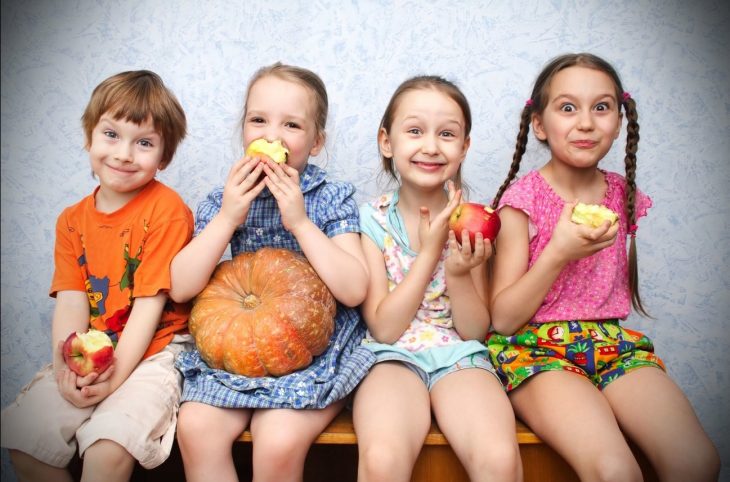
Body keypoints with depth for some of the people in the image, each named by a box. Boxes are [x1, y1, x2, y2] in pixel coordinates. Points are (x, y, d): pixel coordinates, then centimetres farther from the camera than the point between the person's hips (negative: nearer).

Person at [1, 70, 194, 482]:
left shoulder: (167, 210, -11)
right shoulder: (72, 220, 8)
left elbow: (150, 302, -14)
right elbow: (71, 300, 1)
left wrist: (114, 375, -20)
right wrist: (66, 367, -16)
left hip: (153, 353, -6)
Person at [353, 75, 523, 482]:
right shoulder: (373, 220, -1)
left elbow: (476, 330, 3)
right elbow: (383, 328, -6)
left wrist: (459, 273, -17)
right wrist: (430, 251, -12)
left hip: (459, 356, 1)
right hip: (393, 357, -1)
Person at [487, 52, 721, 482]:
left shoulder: (624, 196, 9)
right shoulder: (524, 198, -6)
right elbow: (502, 318, -9)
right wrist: (559, 253, -16)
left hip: (613, 341, 5)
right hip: (535, 346, -5)